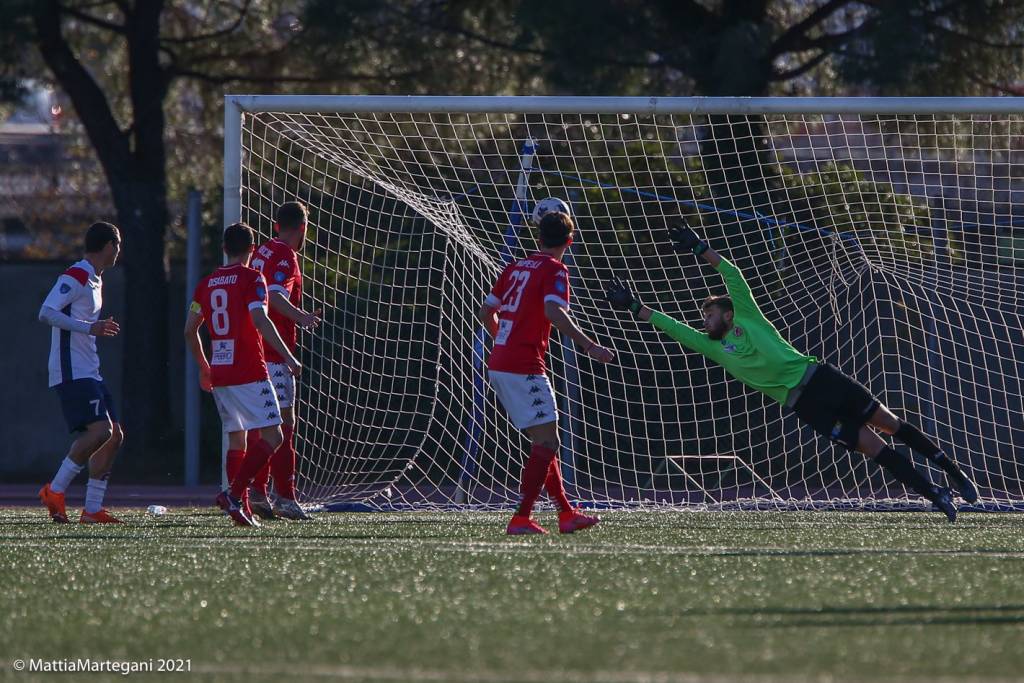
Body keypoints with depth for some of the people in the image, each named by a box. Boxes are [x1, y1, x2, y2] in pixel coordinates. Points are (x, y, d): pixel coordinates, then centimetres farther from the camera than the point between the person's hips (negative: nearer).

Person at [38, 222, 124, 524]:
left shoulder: (94, 279, 20)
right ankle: (55, 491, -11)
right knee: (100, 431, -21)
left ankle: (92, 509, 6)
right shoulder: (75, 277, -11)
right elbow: (46, 313, -23)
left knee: (114, 434, 5)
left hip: (88, 372, 10)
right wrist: (89, 327, -29)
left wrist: (101, 327, 34)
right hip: (72, 372, -10)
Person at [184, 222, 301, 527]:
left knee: (236, 437, 14)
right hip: (249, 373, -7)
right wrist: (288, 357, -16)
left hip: (219, 374, 7)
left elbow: (190, 329, 15)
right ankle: (234, 493, -20)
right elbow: (260, 320, -18)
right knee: (272, 436, -5)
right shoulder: (252, 278, -5)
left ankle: (239, 506, 8)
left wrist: (204, 368, 27)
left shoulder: (207, 283, 13)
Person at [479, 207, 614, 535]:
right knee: (547, 442, -7)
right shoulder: (555, 270, -6)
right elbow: (554, 312, -23)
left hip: (499, 366, 8)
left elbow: (486, 313, 20)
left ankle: (566, 513, 18)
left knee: (543, 441, 15)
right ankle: (521, 518, -14)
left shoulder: (516, 267, 16)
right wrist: (589, 347, -20)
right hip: (524, 369, -8)